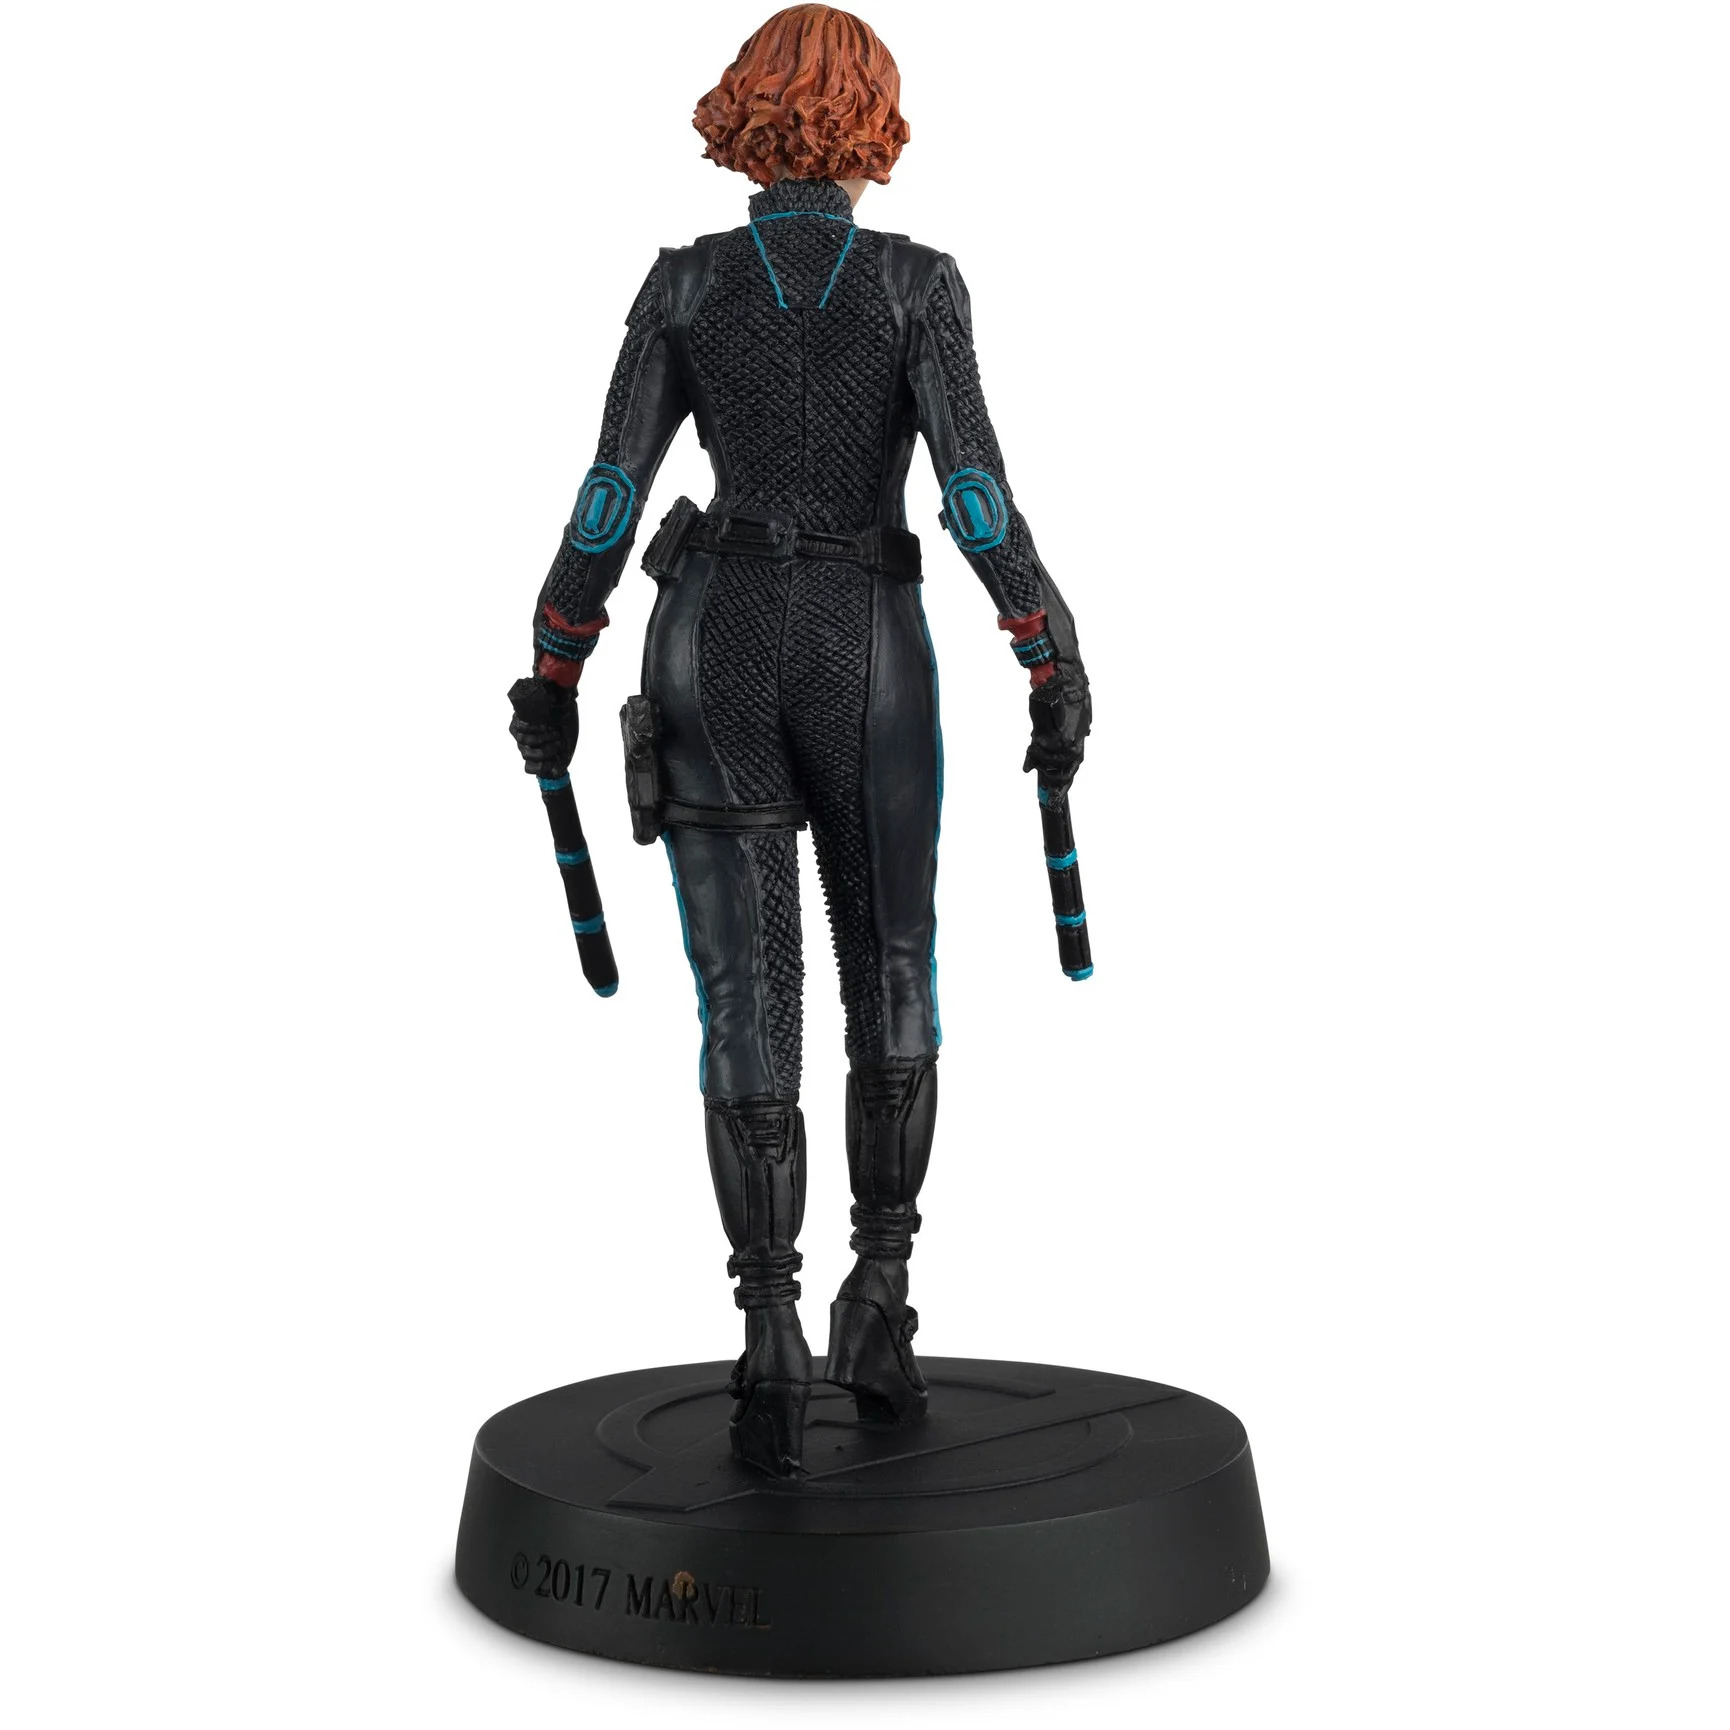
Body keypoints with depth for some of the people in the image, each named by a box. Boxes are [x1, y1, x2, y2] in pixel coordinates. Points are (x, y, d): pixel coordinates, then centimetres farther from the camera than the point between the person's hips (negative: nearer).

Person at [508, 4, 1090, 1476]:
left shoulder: (684, 282, 0)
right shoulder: (918, 282, -4)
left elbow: (611, 496, -3)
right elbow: (977, 490, -13)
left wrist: (554, 678, 5)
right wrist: (1055, 665, -7)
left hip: (715, 650, 1)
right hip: (867, 653, -1)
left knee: (748, 1008, 1)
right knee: (893, 977, 16)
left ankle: (773, 1354, -2)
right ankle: (877, 1298, 9)